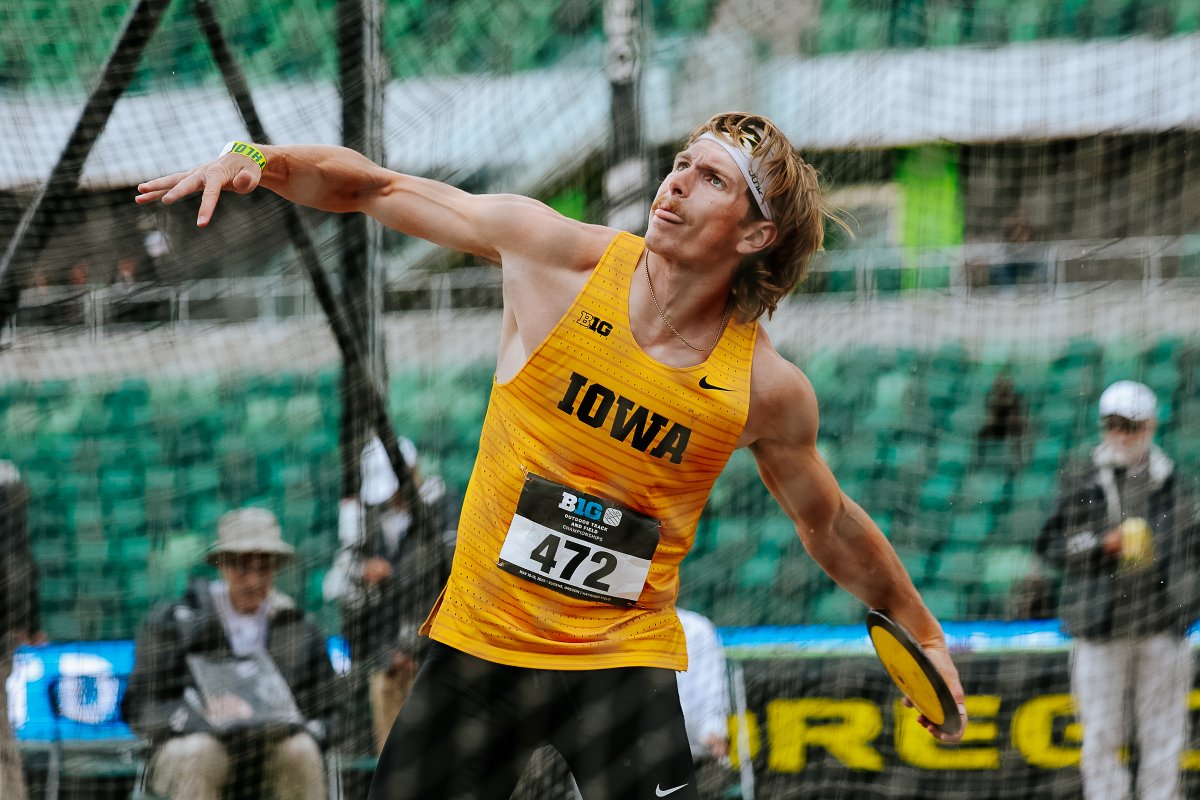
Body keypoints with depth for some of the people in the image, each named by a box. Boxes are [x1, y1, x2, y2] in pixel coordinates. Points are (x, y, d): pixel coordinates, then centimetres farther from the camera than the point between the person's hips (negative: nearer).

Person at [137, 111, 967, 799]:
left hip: (625, 662, -1)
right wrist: (259, 159, -21)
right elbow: (373, 187, -5)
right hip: (482, 640, 1)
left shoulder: (770, 388, -7)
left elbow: (833, 527, 11)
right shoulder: (556, 255, -9)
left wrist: (924, 632, 19)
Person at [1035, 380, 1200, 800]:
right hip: (1100, 623, -1)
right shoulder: (1082, 482, 4)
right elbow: (1050, 543, 3)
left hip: (1161, 625, 2)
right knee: (1101, 733, -1)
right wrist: (1103, 544, -11)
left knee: (1163, 733, 3)